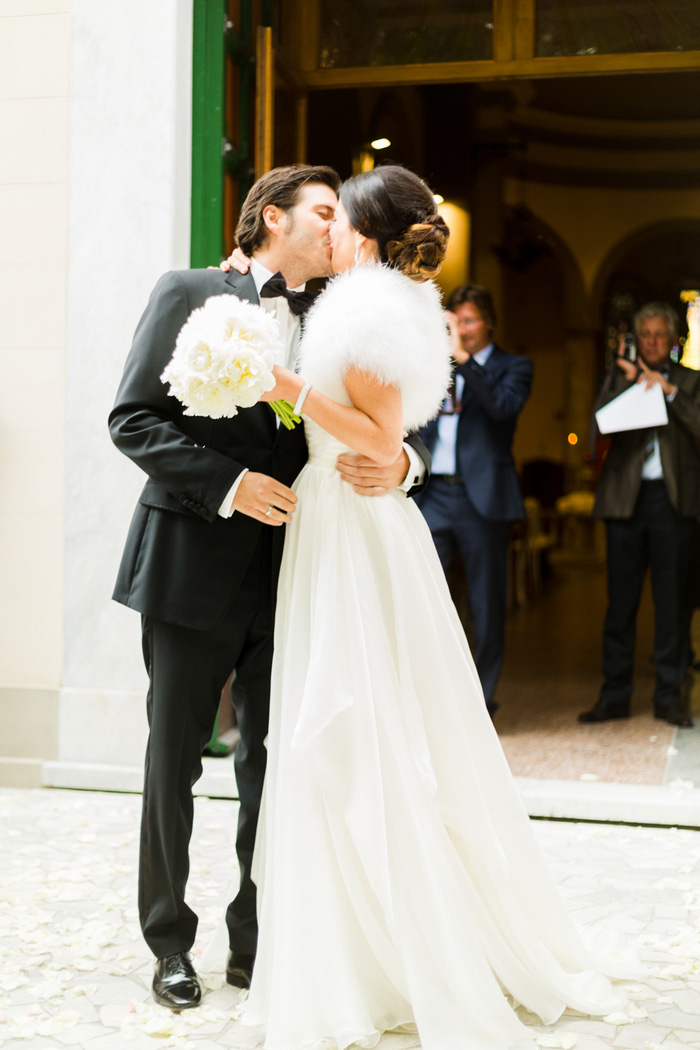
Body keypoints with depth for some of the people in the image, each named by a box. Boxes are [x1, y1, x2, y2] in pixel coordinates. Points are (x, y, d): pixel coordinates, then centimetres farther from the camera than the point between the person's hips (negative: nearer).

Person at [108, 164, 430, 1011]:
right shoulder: (189, 295, -2)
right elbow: (132, 419, -8)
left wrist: (398, 462, -18)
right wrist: (229, 484, -18)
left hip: (284, 575, 4)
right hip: (192, 570, -4)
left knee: (273, 763, 9)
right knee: (175, 759, 8)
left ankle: (256, 940, 25)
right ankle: (170, 943, 23)